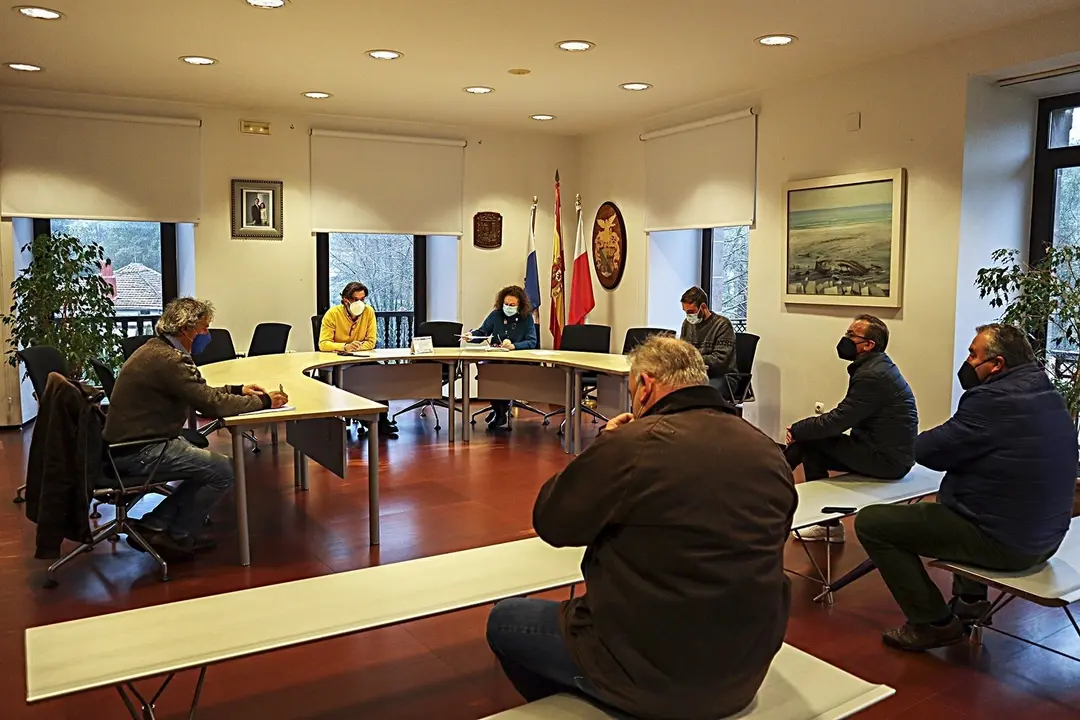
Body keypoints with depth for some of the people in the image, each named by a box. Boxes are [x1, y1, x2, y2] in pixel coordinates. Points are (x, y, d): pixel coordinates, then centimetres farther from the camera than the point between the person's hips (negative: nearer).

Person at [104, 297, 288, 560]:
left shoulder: (157, 349, 10)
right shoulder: (168, 359, -23)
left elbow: (199, 392, 19)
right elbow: (212, 405, -25)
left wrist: (237, 390, 8)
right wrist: (264, 401, -14)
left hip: (130, 440, 11)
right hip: (137, 452, -11)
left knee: (207, 465, 15)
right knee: (224, 471, -9)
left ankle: (153, 526, 13)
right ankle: (178, 537, 8)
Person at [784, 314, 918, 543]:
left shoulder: (873, 375, -20)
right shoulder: (875, 366, 11)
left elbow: (836, 422, -20)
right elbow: (843, 418, 11)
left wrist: (797, 430, -6)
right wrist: (802, 430, 2)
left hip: (886, 458, -9)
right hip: (885, 449, 9)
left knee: (809, 441, -10)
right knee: (810, 439, 6)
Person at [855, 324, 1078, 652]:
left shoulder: (995, 400, -22)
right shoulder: (1050, 397, 8)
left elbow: (925, 450, -17)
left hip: (1003, 543, -10)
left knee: (870, 521, -5)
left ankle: (933, 623, 1)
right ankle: (971, 598, 31)